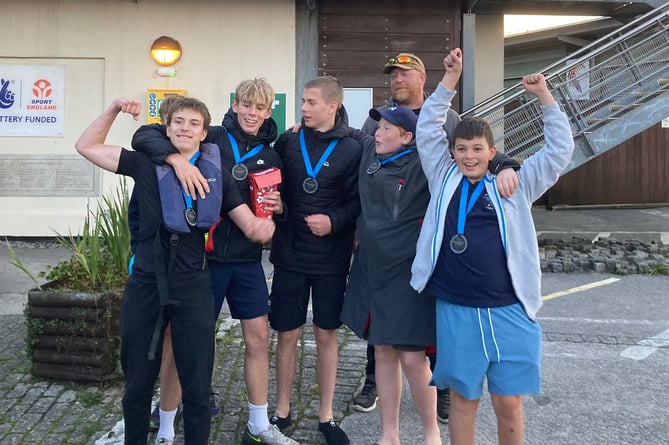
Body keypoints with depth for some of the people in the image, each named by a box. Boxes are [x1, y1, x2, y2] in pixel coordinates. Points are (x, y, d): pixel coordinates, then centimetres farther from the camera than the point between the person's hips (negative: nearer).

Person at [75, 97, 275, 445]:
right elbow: (87, 146, 7)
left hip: (193, 288, 0)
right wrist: (114, 109, -3)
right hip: (145, 285, 0)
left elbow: (252, 226, 5)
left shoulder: (216, 175, 6)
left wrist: (263, 227, -17)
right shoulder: (145, 164, 4)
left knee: (197, 387, 4)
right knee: (137, 384, 13)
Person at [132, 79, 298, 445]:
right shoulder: (210, 139, -7)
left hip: (247, 260, 5)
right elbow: (145, 136, -14)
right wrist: (176, 158, -33)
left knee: (259, 338, 7)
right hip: (205, 256, -4)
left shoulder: (271, 157, 8)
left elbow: (276, 203, 17)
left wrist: (279, 207, -7)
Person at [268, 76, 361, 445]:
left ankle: (326, 415, 23)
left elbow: (359, 201, -4)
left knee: (327, 335, 9)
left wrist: (334, 220, -19)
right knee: (287, 334, 7)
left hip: (331, 259, -1)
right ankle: (282, 410, 25)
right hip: (289, 255, 1)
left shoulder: (351, 150, -3)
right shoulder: (286, 142, 2)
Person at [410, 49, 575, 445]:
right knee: (463, 399, 12)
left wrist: (545, 97, -1)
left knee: (509, 403, 7)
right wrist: (450, 80, 2)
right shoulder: (445, 179, 9)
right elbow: (428, 130, 7)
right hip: (455, 311, 1)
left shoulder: (513, 186, 6)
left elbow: (560, 151, 3)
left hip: (508, 312, 0)